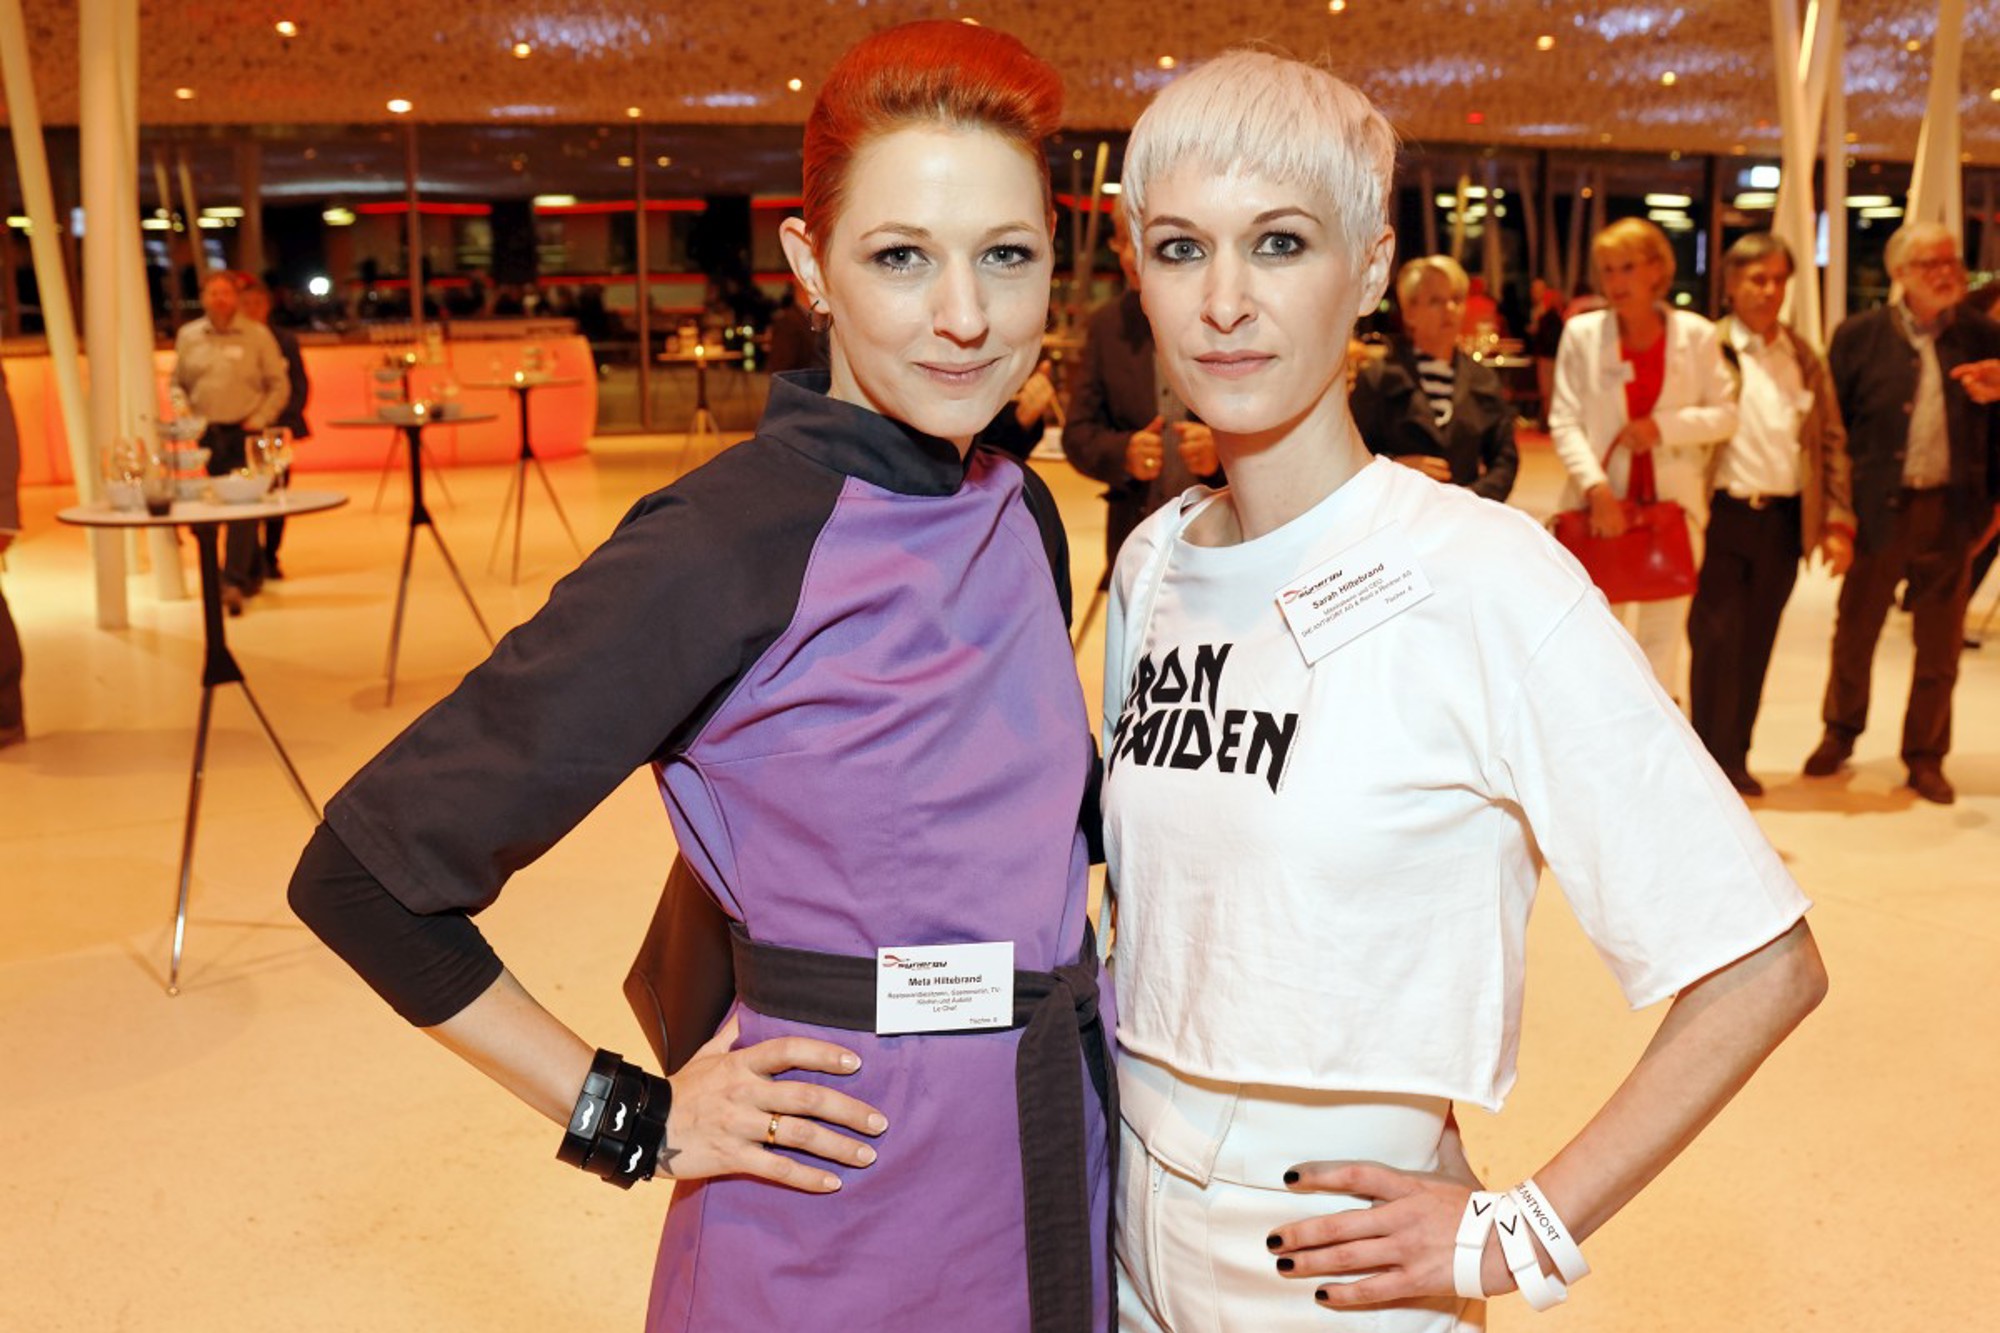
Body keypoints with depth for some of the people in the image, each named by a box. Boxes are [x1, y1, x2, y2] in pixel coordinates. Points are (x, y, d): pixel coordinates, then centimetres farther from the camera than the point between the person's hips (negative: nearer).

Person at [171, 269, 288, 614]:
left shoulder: (257, 335, 0)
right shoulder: (188, 336, 9)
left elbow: (279, 385, 1)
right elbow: (178, 384, 16)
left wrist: (259, 420, -8)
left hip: (245, 434, -3)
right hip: (208, 434, 4)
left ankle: (234, 582, -16)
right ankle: (251, 575, 21)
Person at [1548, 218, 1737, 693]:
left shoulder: (1696, 335, 2)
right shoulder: (1582, 333, 0)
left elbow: (1724, 416, 4)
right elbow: (1564, 423, -5)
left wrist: (1663, 426, -13)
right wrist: (1596, 488, -18)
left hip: (1672, 502, 1)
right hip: (1603, 502, 0)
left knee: (1663, 633, 5)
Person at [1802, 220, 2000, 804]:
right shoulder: (1861, 335, -4)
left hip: (1950, 511, 1)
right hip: (1879, 509, -1)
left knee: (1939, 647, 9)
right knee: (1855, 631, 13)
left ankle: (1925, 756, 23)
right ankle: (1840, 733, 33)